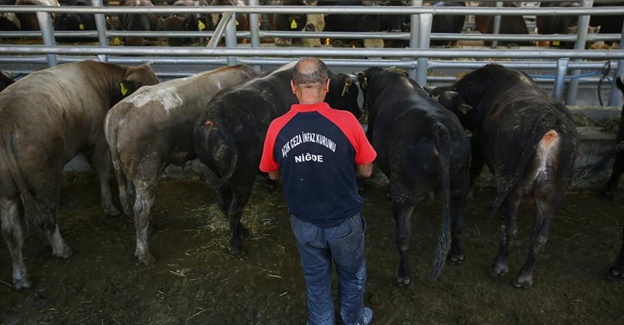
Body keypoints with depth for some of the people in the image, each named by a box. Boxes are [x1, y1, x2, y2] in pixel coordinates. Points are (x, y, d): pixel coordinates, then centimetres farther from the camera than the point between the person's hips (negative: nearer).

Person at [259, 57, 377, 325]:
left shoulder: (278, 128, -15)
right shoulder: (346, 122, -21)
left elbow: (273, 175, 1)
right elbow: (366, 171, -8)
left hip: (304, 222, 1)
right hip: (345, 220, -1)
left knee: (316, 279, 25)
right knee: (352, 275, 26)